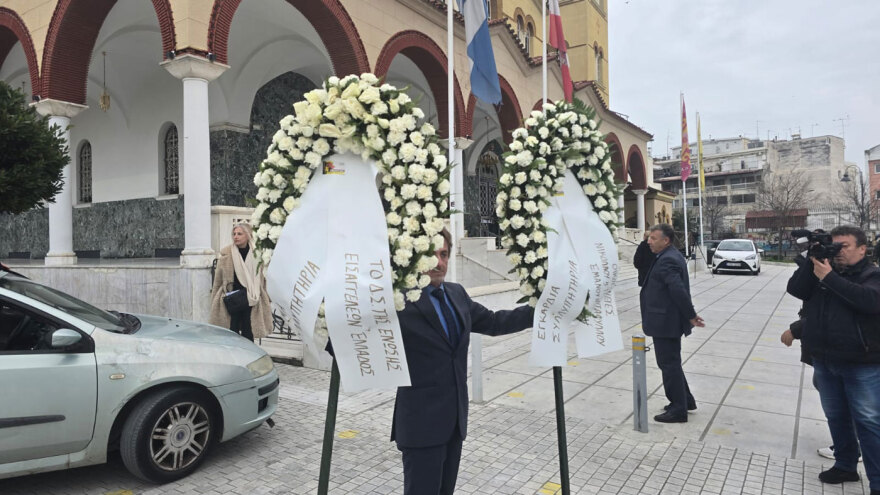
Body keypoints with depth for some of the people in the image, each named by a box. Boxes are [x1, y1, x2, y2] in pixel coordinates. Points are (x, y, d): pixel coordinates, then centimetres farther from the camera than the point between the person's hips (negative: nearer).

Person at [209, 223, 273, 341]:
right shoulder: (226, 254, 0)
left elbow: (262, 280, 8)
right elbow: (218, 281, 5)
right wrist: (214, 302, 5)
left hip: (250, 301, 1)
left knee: (248, 335, 7)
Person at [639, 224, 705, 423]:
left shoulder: (667, 260, -21)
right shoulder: (672, 256, 13)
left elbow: (679, 290, -27)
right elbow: (678, 290, 15)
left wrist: (691, 316, -18)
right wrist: (690, 315, 16)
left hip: (665, 322, -10)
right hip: (668, 322, 10)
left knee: (669, 364, 1)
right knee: (671, 363, 21)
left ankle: (678, 410, 12)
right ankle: (685, 401, 33)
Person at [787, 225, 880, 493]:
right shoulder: (819, 269, 7)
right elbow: (796, 289, -8)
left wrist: (829, 277, -27)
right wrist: (811, 260, -16)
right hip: (824, 361, 5)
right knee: (836, 417, 18)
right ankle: (845, 465, 34)